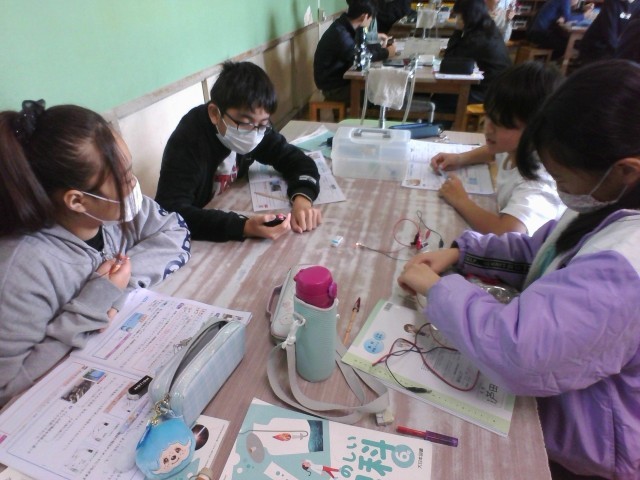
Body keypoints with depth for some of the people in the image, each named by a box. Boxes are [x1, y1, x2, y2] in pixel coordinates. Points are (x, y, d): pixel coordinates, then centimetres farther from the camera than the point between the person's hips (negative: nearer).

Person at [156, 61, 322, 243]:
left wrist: (302, 199, -24)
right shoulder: (187, 142, -26)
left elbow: (294, 159, -4)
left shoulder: (257, 126, -10)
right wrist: (244, 227, -43)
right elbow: (172, 213, -32)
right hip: (196, 239, -3)